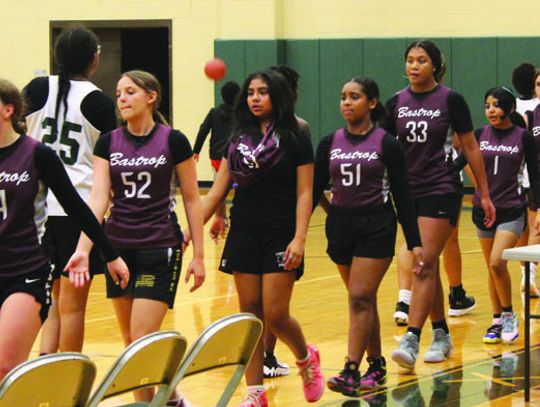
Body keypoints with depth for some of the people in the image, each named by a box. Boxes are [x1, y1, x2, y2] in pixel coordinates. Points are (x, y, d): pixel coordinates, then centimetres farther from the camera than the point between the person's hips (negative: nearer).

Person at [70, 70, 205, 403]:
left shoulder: (173, 141, -5)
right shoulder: (108, 143, 3)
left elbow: (192, 199, -1)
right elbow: (99, 197, -5)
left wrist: (199, 255, -2)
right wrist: (83, 248, -18)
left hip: (160, 249, -4)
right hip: (118, 247, 4)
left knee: (142, 339, -12)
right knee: (129, 340, 9)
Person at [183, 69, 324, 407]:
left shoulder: (296, 139, -3)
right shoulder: (239, 139, 10)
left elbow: (304, 193, -6)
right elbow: (218, 190, 10)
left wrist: (299, 239, -16)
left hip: (280, 236, -4)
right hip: (244, 234, 4)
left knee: (275, 315, -8)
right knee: (249, 313, 3)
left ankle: (306, 358, 23)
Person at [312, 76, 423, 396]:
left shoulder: (386, 144, -5)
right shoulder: (330, 143, 5)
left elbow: (403, 195, -3)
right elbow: (315, 189, 9)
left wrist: (415, 243, -6)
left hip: (376, 227, -4)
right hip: (340, 225, 4)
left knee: (360, 298, -12)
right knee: (364, 299, 11)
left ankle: (351, 371, -13)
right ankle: (377, 366, 22)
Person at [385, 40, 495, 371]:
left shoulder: (450, 100, -5)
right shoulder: (396, 103, 6)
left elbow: (471, 148, 1)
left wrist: (485, 194, 2)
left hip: (440, 192, -5)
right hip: (407, 193, 5)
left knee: (425, 266, -13)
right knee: (428, 267, 11)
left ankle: (411, 341, -18)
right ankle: (441, 336, 21)